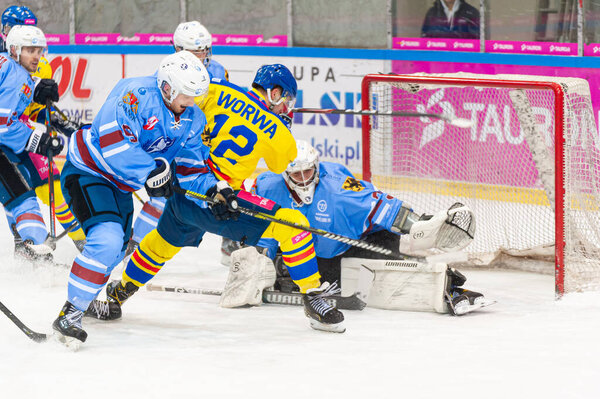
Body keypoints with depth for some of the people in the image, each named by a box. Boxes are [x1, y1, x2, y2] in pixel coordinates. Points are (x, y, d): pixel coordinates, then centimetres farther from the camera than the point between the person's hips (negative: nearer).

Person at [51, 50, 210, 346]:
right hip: (87, 172, -9)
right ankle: (69, 315, -18)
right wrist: (151, 171, -36)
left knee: (116, 251, 18)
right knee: (107, 239, -25)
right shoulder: (137, 94, -28)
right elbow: (113, 143, -36)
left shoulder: (191, 118, -1)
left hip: (121, 185, 9)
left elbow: (191, 163, 7)